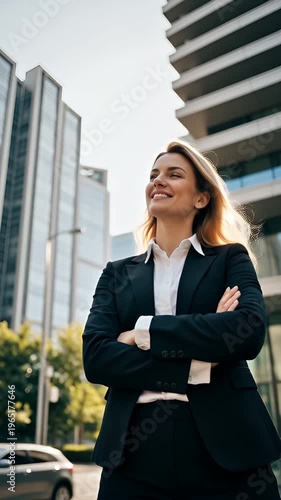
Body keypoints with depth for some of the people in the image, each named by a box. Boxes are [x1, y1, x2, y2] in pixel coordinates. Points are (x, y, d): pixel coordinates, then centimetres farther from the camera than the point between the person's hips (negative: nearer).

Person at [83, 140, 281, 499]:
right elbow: (95, 356, -4)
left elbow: (249, 331, -13)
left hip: (224, 448, -1)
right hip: (135, 454, 2)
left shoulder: (231, 258, 5)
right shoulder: (118, 274, 10)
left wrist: (143, 332, -11)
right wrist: (196, 368, -13)